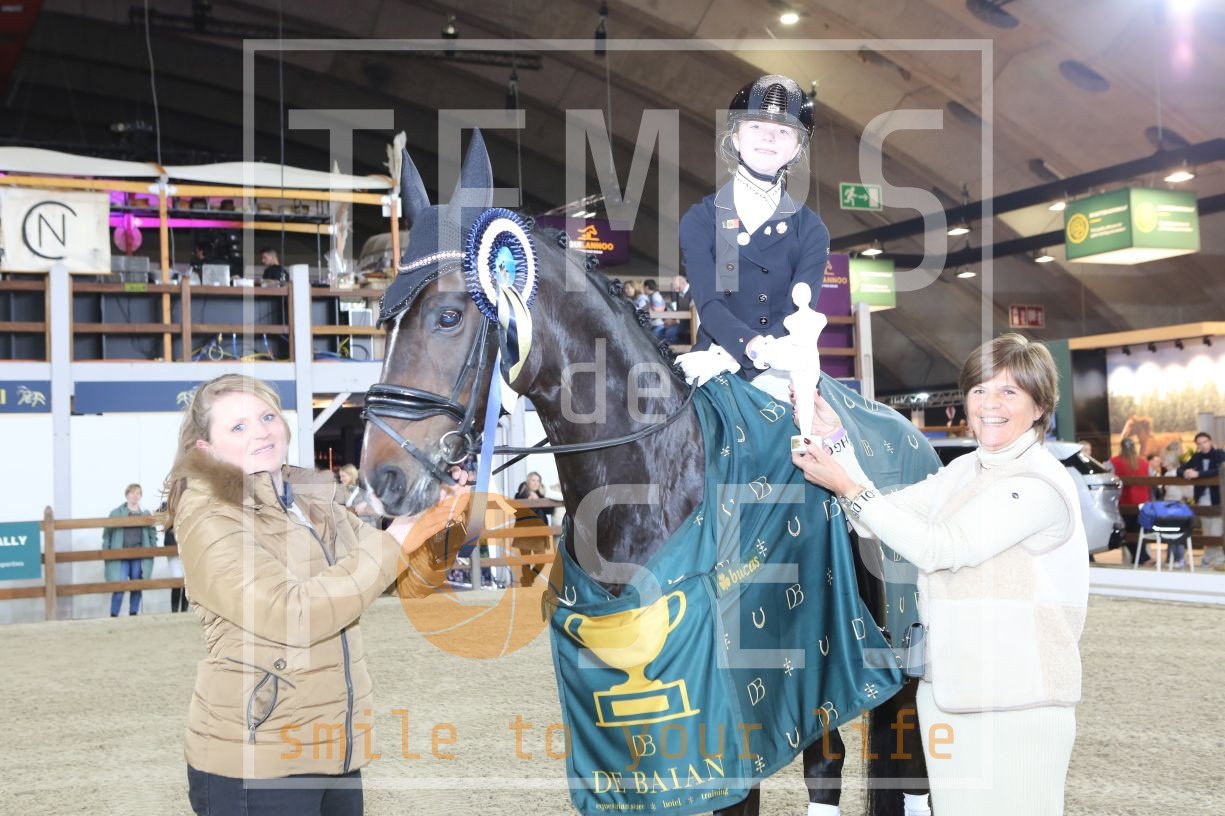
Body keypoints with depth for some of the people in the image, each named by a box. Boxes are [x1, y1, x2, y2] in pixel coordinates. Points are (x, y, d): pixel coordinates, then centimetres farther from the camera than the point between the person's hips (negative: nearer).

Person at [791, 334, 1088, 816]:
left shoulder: (1040, 484, -13)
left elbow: (937, 548, -18)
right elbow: (878, 520, 8)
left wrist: (846, 487, -16)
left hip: (1018, 701, -8)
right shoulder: (962, 471, 14)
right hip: (947, 688, 8)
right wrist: (836, 441, 0)